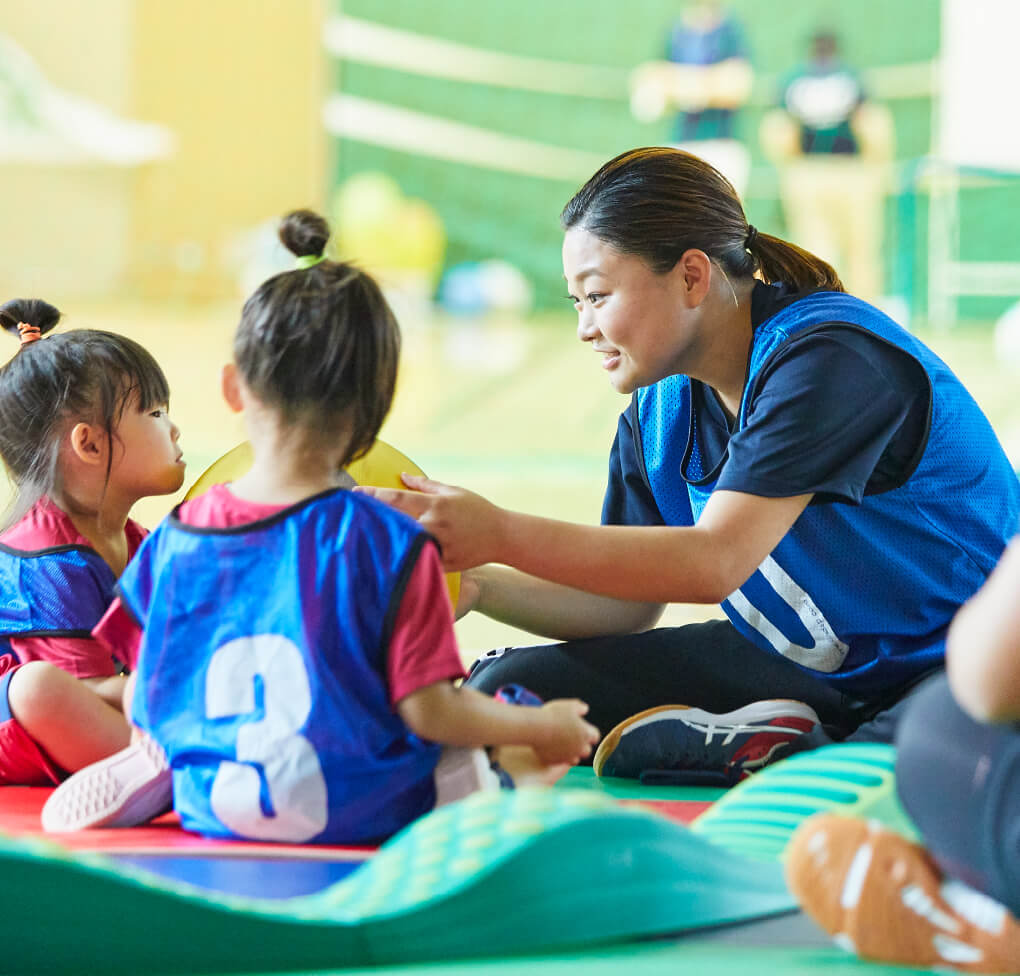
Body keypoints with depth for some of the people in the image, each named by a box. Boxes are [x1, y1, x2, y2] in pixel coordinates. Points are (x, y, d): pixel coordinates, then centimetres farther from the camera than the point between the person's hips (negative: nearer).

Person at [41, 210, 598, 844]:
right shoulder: (392, 546, -13)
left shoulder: (173, 540, -2)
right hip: (360, 814, -2)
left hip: (213, 810, 3)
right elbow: (428, 709, -13)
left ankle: (167, 771, 17)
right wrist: (542, 729, 4)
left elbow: (143, 704, 6)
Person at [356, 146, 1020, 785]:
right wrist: (476, 586, -9)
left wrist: (498, 534, -32)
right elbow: (628, 602, 9)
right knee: (509, 688, -8)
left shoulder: (831, 358, -23)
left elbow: (714, 562, -30)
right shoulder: (661, 412, 3)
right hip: (795, 671, 8)